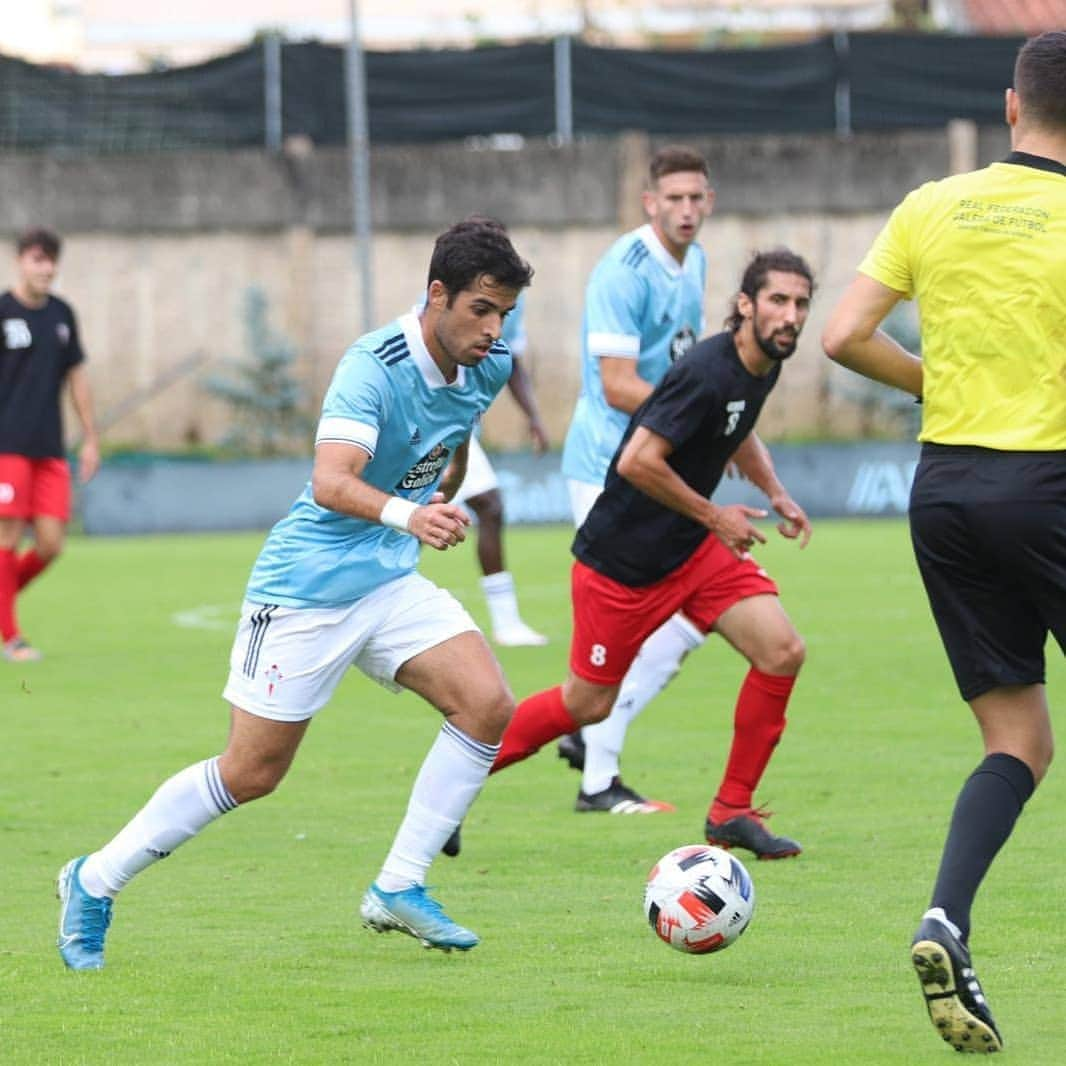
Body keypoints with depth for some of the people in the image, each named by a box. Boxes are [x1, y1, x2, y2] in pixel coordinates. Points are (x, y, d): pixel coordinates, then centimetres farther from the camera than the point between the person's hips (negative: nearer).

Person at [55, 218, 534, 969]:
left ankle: (400, 889, -4)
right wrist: (403, 513, -53)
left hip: (390, 580, 7)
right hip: (308, 586, -7)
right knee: (251, 773, 0)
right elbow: (330, 483, -36)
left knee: (488, 705, -14)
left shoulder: (489, 367, -2)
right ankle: (95, 883, 18)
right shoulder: (376, 366, -24)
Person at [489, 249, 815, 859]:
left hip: (694, 550, 8)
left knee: (784, 651, -9)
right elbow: (638, 462, -32)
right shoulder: (707, 373, -26)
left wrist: (775, 492, 13)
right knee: (587, 704, 4)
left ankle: (732, 812, 3)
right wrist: (712, 517, -21)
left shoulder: (762, 367, 2)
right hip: (621, 559, -8)